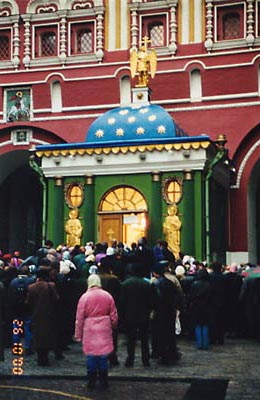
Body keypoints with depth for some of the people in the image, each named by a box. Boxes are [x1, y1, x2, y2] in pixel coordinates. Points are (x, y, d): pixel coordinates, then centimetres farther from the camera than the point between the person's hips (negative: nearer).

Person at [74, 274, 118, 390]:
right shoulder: (107, 296, 0)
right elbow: (114, 315, 7)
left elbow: (79, 318, -3)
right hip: (104, 330, 1)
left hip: (89, 330, -1)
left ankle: (91, 382, 12)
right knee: (103, 356, 9)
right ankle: (103, 381, 15)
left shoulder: (84, 297, -6)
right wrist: (113, 327, 24)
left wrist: (78, 335, 5)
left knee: (91, 356, 7)